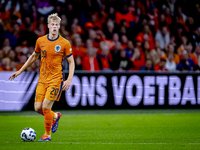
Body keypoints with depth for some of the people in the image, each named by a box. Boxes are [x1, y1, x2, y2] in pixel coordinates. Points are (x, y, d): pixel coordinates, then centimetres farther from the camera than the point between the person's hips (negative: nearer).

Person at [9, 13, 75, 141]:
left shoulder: (65, 43, -7)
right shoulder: (40, 41, 4)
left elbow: (71, 62, -1)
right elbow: (34, 56, 20)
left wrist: (69, 80, -11)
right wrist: (20, 71, 21)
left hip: (56, 79, -4)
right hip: (42, 79, 4)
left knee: (46, 106, -14)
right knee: (38, 108, 0)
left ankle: (47, 135, 5)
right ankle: (55, 116, 32)